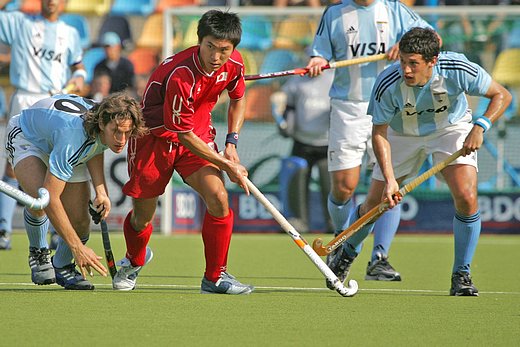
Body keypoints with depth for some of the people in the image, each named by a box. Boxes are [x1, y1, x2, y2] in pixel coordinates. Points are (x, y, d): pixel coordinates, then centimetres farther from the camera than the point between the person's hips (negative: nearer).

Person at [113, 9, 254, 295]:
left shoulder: (234, 63, -13)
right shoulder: (181, 75, -33)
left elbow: (237, 99, 12)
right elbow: (184, 135, -25)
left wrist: (232, 143, 2)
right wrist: (227, 165, -19)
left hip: (198, 134, 4)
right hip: (155, 135, -4)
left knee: (218, 198, -18)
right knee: (142, 217, 6)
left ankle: (215, 277, -3)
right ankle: (134, 261, 41)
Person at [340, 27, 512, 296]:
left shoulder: (457, 69, -32)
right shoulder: (388, 85, -32)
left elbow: (501, 95, -17)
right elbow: (379, 134, -19)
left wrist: (480, 126, -32)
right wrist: (389, 179, -29)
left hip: (452, 127, 0)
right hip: (403, 135, 1)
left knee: (466, 197, -22)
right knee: (374, 205, 3)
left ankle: (461, 275, -4)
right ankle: (346, 251, 36)